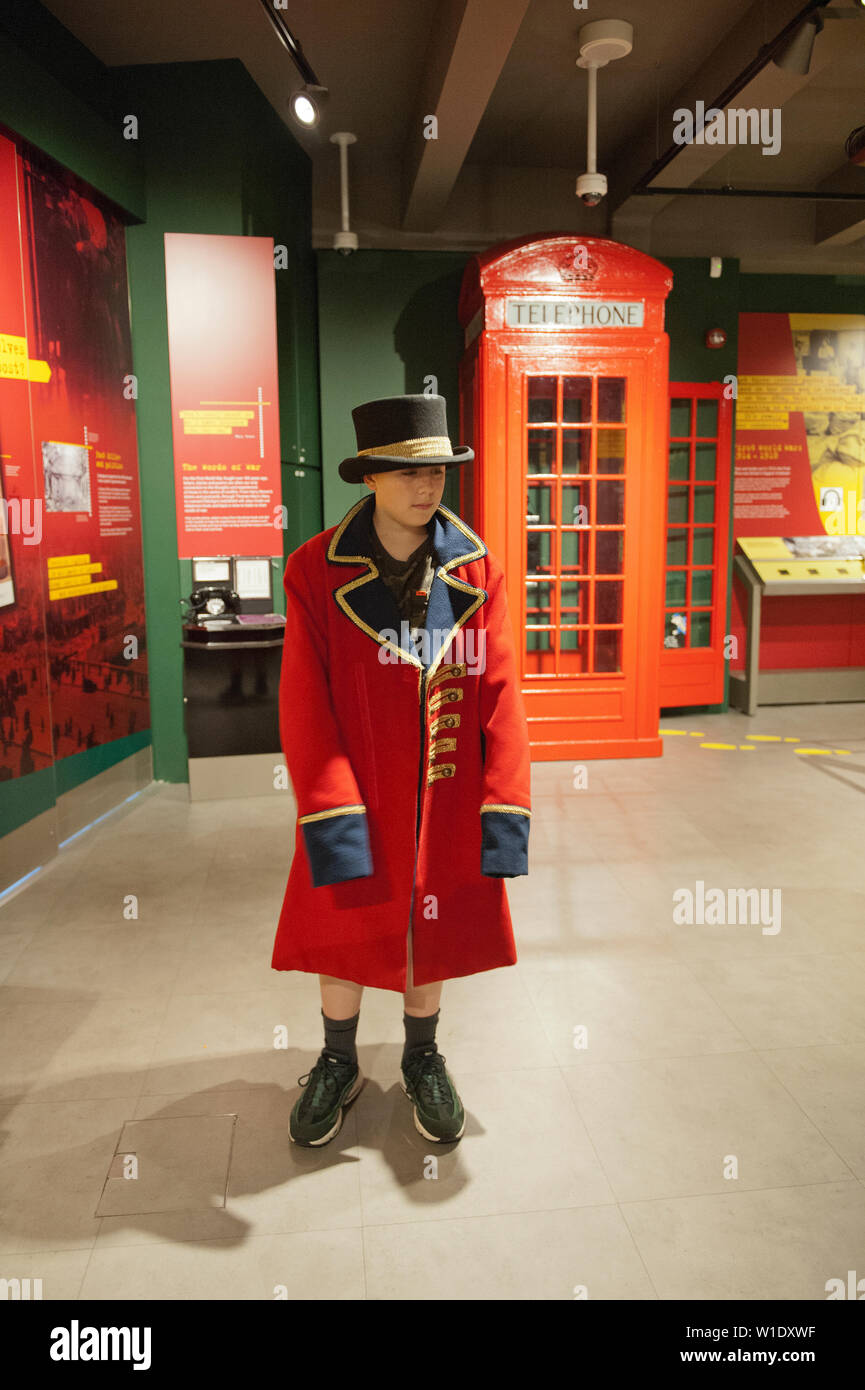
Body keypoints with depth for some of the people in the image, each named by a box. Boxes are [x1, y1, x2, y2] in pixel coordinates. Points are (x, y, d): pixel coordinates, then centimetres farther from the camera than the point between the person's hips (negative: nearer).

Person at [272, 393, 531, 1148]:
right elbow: (305, 705, -12)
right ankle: (338, 1066, 42)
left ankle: (423, 1061, 43)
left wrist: (505, 812, -13)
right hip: (353, 805, -1)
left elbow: (500, 696, -6)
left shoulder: (479, 571, -4)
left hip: (446, 803, 2)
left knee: (435, 932, 17)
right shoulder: (315, 570, -9)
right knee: (344, 936, 15)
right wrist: (331, 818, -19)